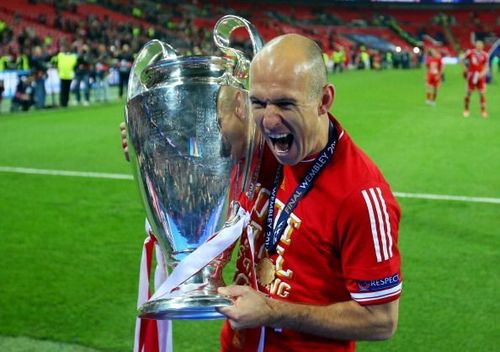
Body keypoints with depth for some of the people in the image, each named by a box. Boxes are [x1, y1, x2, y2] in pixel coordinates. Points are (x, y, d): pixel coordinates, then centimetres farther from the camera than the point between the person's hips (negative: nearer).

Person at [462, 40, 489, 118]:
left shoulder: (485, 55, 1)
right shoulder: (470, 52, -4)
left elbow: (486, 67, 4)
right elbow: (463, 60, 11)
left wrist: (482, 74, -13)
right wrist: (466, 69, 2)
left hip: (480, 76, 1)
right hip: (471, 76, -1)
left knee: (482, 93, -3)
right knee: (468, 93, 3)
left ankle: (483, 110, 7)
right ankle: (466, 110, 19)